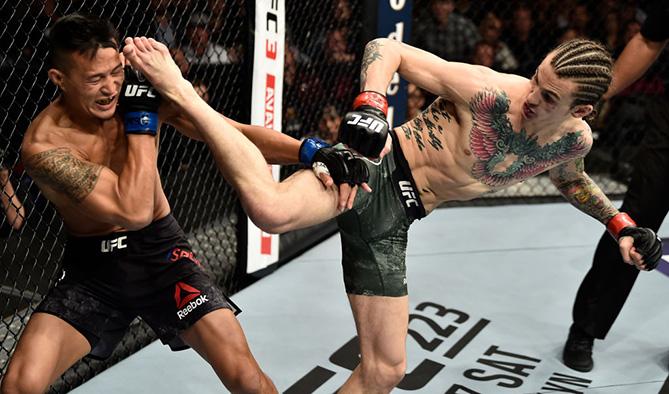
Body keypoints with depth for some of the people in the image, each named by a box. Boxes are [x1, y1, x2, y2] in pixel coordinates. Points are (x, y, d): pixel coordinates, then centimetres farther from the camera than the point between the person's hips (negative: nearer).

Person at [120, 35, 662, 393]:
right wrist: (371, 101, -33)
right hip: (374, 166, -6)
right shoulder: (486, 90, -17)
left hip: (393, 215, 6)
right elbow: (387, 47, -14)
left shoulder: (574, 139, 2)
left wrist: (618, 222, 18)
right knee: (274, 212, -38)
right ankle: (178, 91, -21)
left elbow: (568, 177, 28)